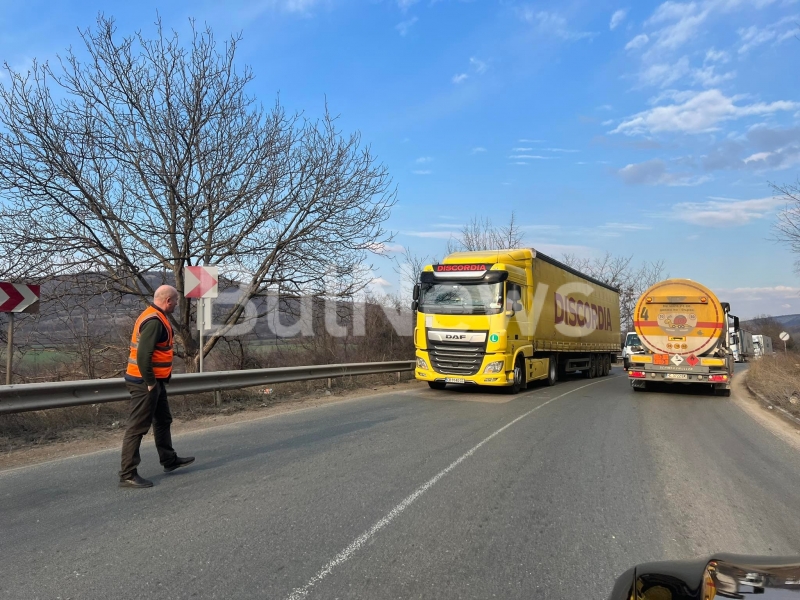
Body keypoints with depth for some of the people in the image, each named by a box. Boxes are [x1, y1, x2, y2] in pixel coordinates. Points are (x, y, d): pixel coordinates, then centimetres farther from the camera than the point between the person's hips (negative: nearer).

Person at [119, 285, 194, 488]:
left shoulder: (155, 317, 13)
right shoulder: (154, 321, -20)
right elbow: (143, 355, -27)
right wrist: (150, 383, -20)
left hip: (155, 381, 11)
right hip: (145, 383, -11)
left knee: (163, 420, 20)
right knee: (137, 427, -4)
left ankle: (169, 460, 34)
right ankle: (127, 474, 4)